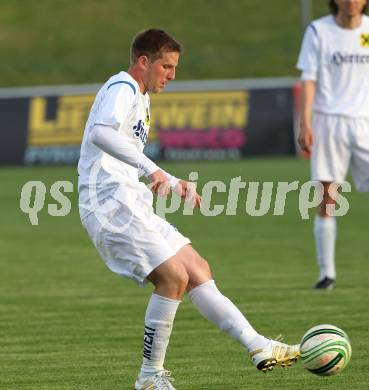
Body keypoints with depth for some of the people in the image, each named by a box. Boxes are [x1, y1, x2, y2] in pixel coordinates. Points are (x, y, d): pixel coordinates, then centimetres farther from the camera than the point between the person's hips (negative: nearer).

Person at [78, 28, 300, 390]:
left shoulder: (140, 98, 24)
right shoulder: (122, 88, -9)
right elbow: (100, 132, -31)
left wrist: (174, 184, 23)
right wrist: (149, 167, -37)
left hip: (132, 206, 11)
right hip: (109, 202, -11)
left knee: (197, 270, 6)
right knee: (173, 277, -16)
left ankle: (257, 346, 5)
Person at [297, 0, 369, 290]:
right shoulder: (318, 31, 2)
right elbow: (309, 80, -1)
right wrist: (305, 124, -10)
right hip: (329, 122, -2)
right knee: (327, 201, -3)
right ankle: (327, 273, 4)